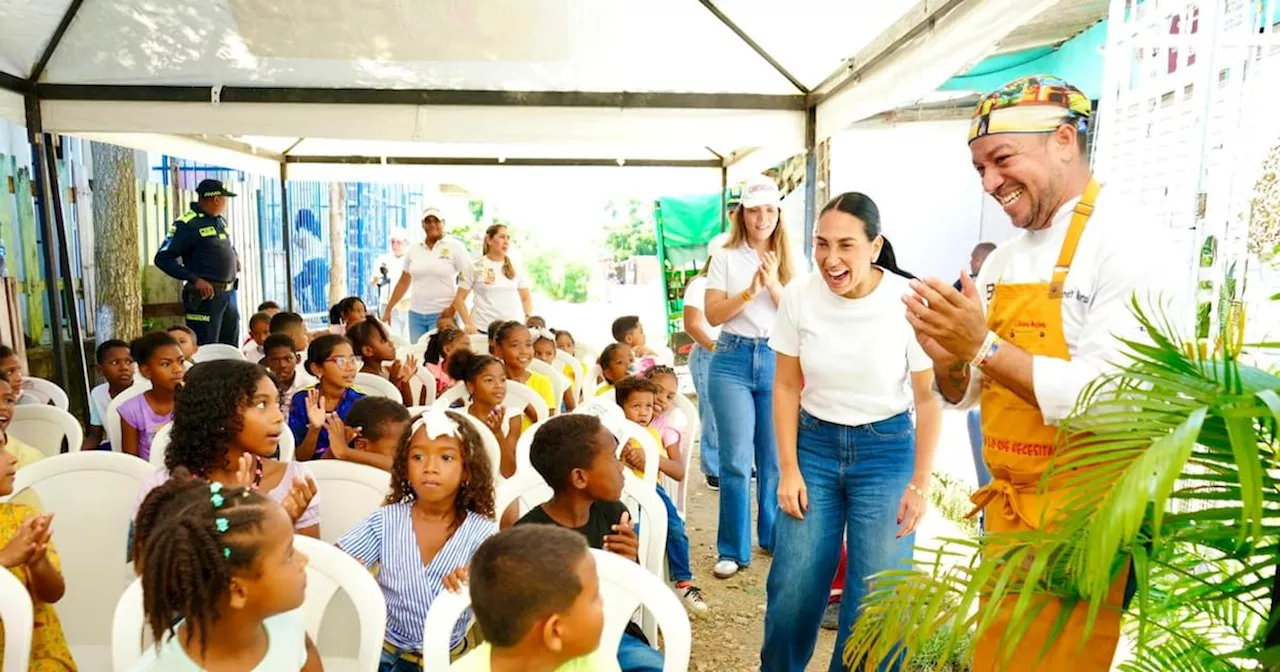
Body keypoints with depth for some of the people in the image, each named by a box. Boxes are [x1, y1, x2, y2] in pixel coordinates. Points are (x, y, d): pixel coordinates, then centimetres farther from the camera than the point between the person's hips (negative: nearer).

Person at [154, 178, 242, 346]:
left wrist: (235, 256, 14)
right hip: (205, 295, -8)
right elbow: (162, 258, -12)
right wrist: (194, 280, -20)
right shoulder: (187, 224, -9)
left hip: (229, 293, 8)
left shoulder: (220, 221, 14)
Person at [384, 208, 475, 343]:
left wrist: (453, 308, -12)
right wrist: (388, 309, 16)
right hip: (415, 314, 4)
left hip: (442, 314, -4)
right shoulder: (413, 250, 10)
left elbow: (466, 280, -5)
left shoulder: (455, 247, -1)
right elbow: (403, 282, 17)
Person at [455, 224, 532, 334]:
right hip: (483, 328, -2)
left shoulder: (516, 267, 9)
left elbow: (526, 298, 14)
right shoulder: (475, 267, 2)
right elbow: (460, 298, 4)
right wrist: (468, 324, -7)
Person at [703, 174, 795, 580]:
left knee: (775, 458, 11)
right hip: (733, 360, -2)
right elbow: (713, 315, -4)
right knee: (736, 460, -1)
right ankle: (733, 550, 11)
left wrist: (774, 286, -13)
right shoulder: (725, 257, 2)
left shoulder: (789, 262, 9)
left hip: (777, 360, 2)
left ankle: (774, 536, 30)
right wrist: (750, 291, -17)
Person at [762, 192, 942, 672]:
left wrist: (919, 484, -5)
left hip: (886, 450, -1)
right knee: (792, 587, 3)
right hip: (814, 443, 2)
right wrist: (788, 468, -3)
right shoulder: (798, 296, -10)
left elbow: (928, 399, -6)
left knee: (874, 597, 3)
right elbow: (787, 386, 0)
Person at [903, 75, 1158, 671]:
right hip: (1007, 511, 7)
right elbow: (966, 395, 9)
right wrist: (949, 359, -11)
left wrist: (984, 346, -25)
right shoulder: (1003, 261, 7)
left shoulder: (1122, 244, -15)